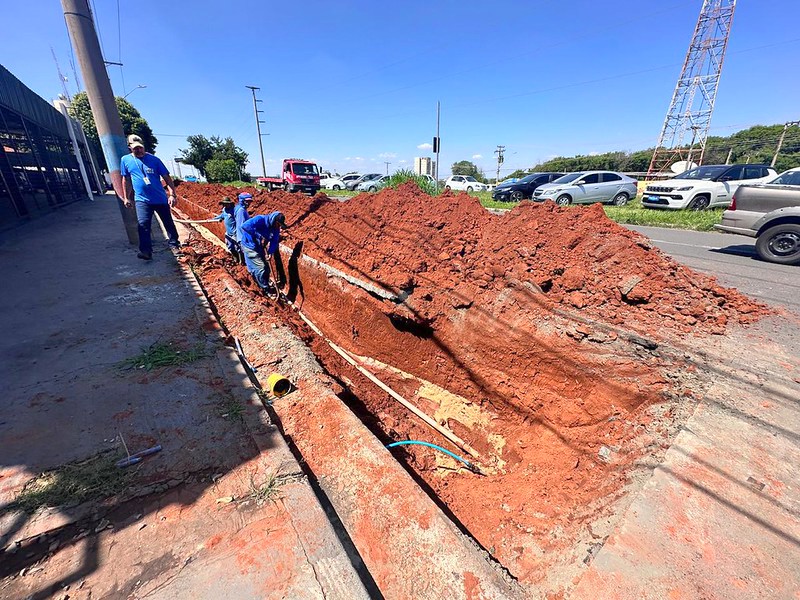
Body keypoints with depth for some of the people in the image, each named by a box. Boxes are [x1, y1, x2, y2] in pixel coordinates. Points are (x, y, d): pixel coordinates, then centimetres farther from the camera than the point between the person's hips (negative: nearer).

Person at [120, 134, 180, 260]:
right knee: (143, 224, -13)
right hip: (142, 199, 1)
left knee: (168, 222, 11)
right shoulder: (126, 160, 5)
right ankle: (146, 251, -15)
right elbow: (126, 180, 13)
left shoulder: (154, 159, -2)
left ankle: (174, 243, 29)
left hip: (160, 198, 0)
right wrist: (125, 198, 13)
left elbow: (167, 178, -4)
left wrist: (172, 195, -15)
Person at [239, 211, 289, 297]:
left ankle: (267, 283, 34)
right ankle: (266, 289, 6)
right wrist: (259, 236, -34)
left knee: (266, 267, 13)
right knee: (260, 267, -8)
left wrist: (270, 252, -20)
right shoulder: (260, 220, -27)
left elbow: (274, 241, -5)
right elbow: (245, 226, -37)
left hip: (259, 247, 7)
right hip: (250, 246, -7)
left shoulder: (276, 228, -7)